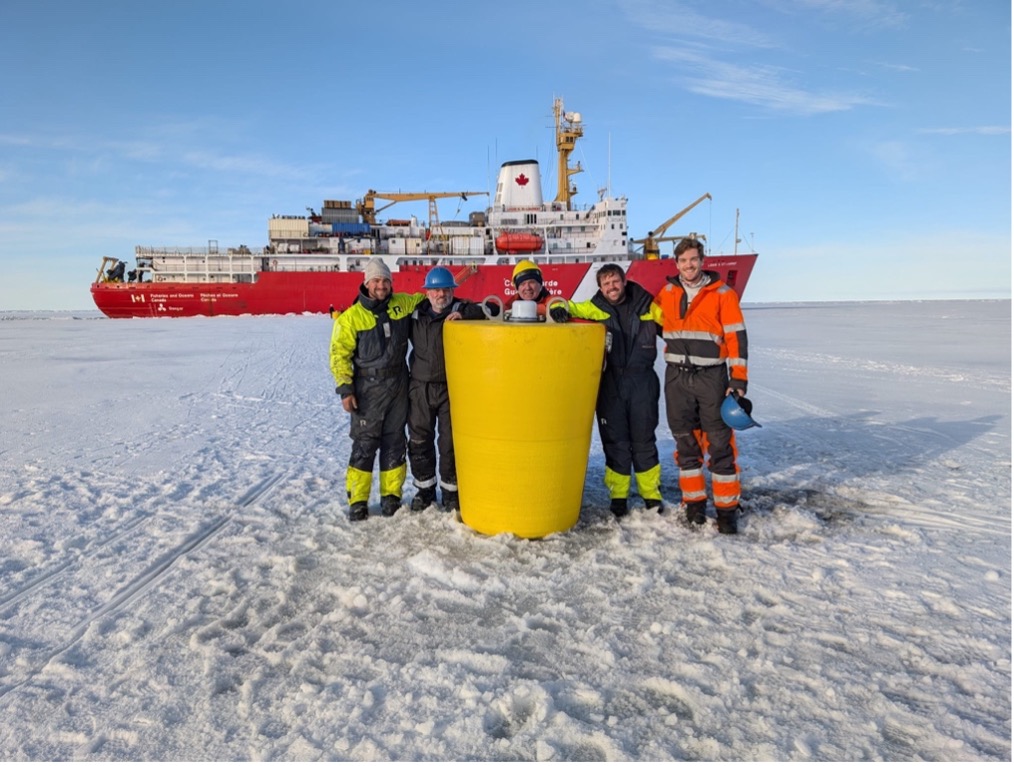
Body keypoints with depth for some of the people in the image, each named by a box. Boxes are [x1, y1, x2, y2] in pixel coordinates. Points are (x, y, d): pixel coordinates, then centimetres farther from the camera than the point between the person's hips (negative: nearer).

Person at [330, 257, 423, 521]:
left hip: (398, 385, 4)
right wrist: (345, 390, -12)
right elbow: (339, 355, -6)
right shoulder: (351, 317, -7)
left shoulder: (403, 303, 3)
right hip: (367, 388, -4)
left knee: (394, 442, 10)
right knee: (365, 443, -1)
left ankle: (391, 495, 23)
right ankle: (357, 500, 11)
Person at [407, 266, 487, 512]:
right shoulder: (416, 312, 7)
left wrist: (464, 313, -29)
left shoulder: (461, 309, -4)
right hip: (420, 388, 4)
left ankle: (451, 490, 22)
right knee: (419, 440, 12)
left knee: (450, 442, 5)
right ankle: (425, 489, 29)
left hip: (452, 388, -3)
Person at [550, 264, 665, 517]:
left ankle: (651, 494, 24)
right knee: (615, 441, 6)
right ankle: (618, 494, 21)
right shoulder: (596, 308, 3)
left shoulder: (646, 305, 4)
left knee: (643, 440, 9)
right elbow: (572, 308, -4)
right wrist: (559, 308, -26)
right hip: (610, 383, 0)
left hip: (642, 382, 0)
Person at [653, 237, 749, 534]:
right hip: (677, 377, 3)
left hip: (711, 376, -3)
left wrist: (738, 379, -9)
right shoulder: (666, 292, 8)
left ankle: (727, 509, 7)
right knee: (685, 442, 8)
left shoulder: (722, 293, -1)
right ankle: (694, 503, 20)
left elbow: (736, 337, -5)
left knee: (720, 443, -3)